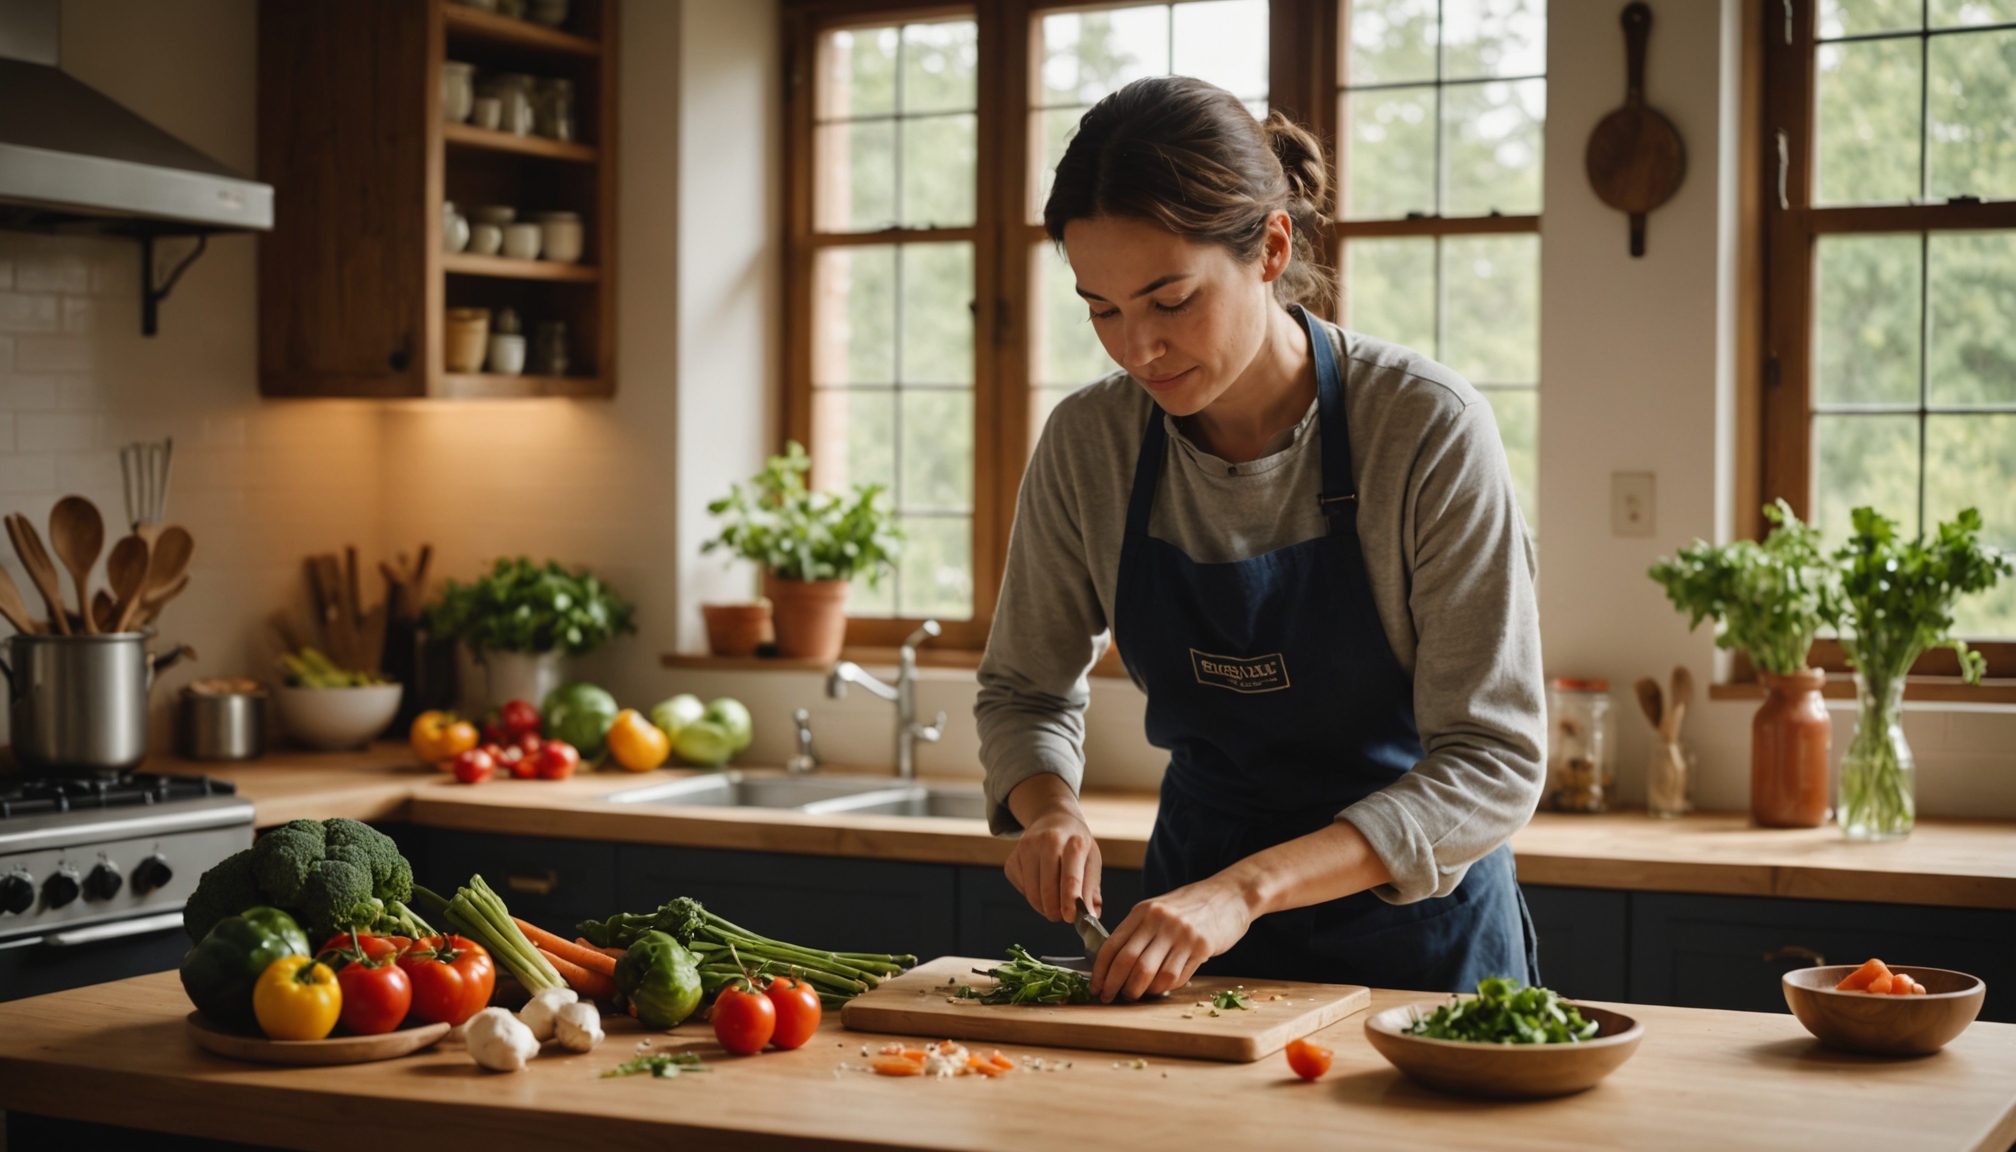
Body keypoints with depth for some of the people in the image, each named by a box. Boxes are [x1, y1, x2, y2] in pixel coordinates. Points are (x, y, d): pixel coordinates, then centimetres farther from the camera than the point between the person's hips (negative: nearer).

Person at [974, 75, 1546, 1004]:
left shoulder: (1428, 430, -18)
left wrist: (1250, 887, -29)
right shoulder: (1087, 443, -6)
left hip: (1414, 923, -2)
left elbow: (1492, 762, -18)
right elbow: (1024, 689, 10)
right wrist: (1049, 809, -13)